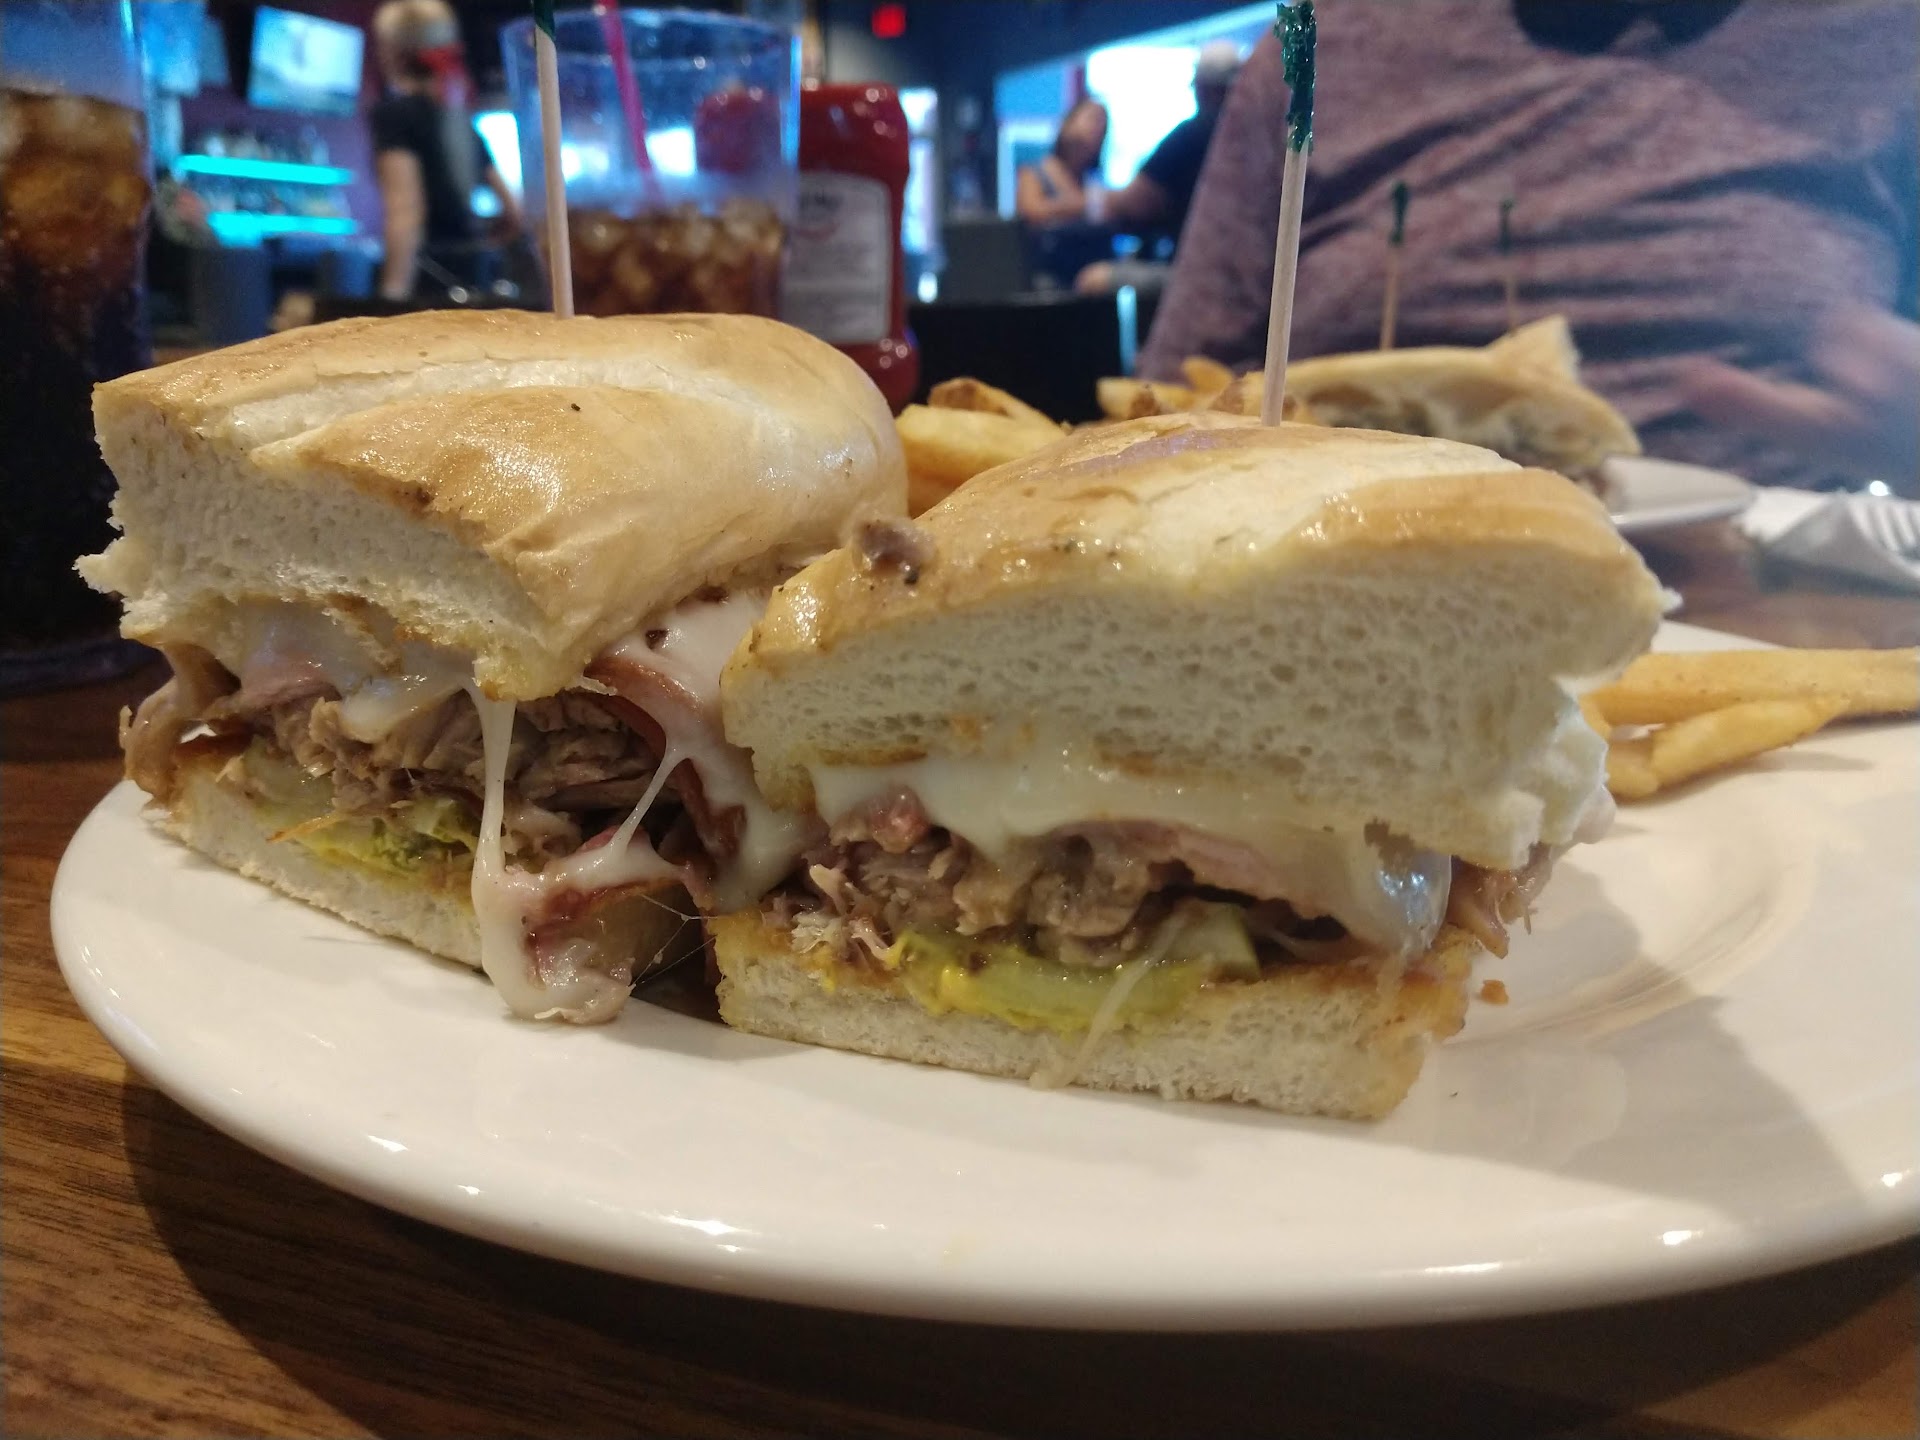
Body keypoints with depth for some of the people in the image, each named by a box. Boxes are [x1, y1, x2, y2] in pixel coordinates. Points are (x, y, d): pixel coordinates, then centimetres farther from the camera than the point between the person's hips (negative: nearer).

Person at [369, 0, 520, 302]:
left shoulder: (394, 111, -4)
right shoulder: (460, 118, 16)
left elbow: (405, 206, -18)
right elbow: (511, 210, 18)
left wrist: (394, 292, -23)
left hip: (423, 283, -7)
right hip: (468, 279, 7)